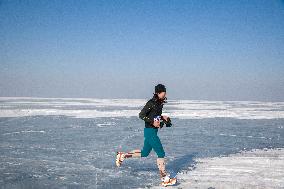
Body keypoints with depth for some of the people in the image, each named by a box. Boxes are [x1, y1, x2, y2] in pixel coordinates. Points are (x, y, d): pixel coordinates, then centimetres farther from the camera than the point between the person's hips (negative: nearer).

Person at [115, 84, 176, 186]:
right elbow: (141, 115, -18)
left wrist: (163, 117, 8)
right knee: (161, 153, -7)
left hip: (153, 131, 9)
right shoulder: (152, 102, -16)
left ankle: (122, 155, 30)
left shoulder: (159, 103, 10)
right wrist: (153, 122, -24)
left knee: (144, 153, 18)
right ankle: (164, 178, 0)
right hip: (150, 131, -9)